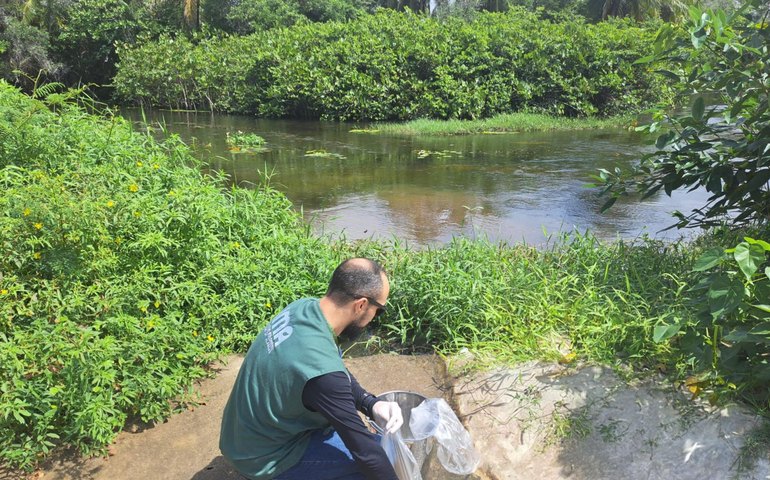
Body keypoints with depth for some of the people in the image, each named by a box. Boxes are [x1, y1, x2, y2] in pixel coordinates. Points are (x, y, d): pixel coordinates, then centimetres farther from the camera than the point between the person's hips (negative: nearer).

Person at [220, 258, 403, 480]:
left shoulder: (304, 308, -11)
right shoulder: (322, 371, -36)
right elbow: (363, 449, -25)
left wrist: (372, 404, -10)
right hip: (264, 460, -8)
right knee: (386, 451, -9)